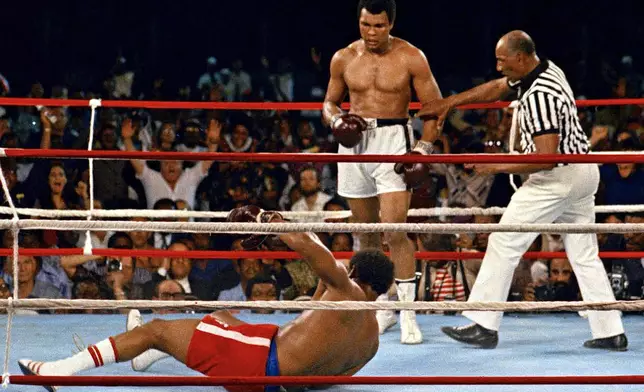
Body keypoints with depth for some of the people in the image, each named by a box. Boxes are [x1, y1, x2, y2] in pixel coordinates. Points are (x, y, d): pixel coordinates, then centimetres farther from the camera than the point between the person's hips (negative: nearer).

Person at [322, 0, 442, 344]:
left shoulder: (411, 58, -4)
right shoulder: (343, 59, 5)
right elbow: (330, 102, 17)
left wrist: (424, 147, -12)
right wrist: (335, 120, -6)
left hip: (393, 140, -4)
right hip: (354, 144, 4)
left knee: (395, 230, -16)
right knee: (367, 233, 10)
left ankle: (408, 314, -12)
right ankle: (381, 308, 23)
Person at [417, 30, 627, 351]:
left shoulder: (539, 96, -23)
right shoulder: (546, 70, 7)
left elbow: (546, 157, -27)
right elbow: (495, 89, 20)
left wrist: (497, 167, -18)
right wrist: (448, 104, 21)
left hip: (556, 178, -10)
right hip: (584, 173, 10)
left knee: (504, 244, -2)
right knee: (584, 254, 11)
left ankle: (484, 326, 0)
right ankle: (611, 333, 9)